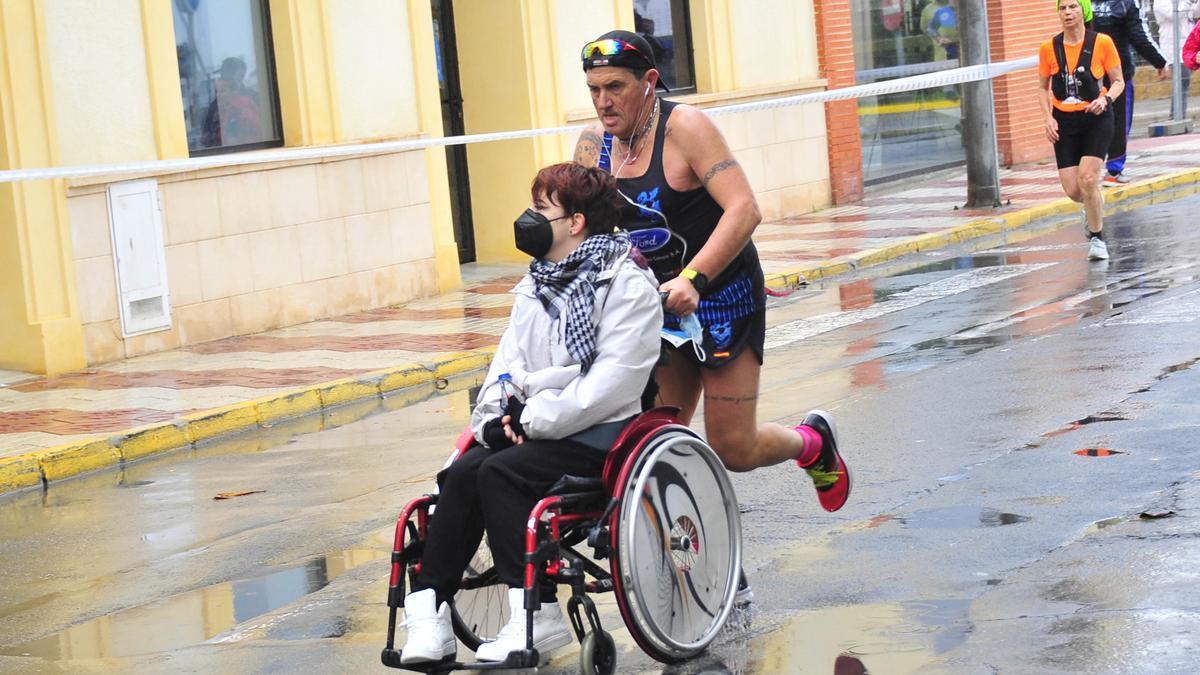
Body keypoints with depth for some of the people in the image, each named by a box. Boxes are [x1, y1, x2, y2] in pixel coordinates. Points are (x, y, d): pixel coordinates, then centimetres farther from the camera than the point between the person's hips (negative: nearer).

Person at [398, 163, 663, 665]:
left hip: (596, 433, -7)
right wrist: (496, 417, -6)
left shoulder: (627, 284, -6)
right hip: (532, 428, 7)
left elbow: (615, 379, -17)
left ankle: (537, 616, -25)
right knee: (464, 472, -20)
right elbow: (510, 360, 15)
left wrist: (534, 419, -19)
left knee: (500, 473, -28)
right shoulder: (538, 285, 20)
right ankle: (430, 609, -21)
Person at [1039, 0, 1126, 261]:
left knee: (1087, 179, -19)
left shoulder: (1102, 42, -6)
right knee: (1072, 190, -3)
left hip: (1097, 119, -2)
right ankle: (1094, 206, 36)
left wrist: (1105, 99, -17)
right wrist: (1048, 118, -3)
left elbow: (1118, 81, 2)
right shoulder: (1048, 48, 0)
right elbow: (1043, 88, 11)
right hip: (1064, 122, 3)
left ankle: (1097, 238, 2)